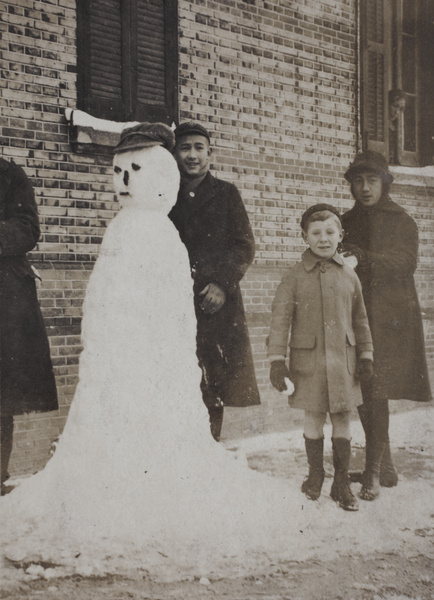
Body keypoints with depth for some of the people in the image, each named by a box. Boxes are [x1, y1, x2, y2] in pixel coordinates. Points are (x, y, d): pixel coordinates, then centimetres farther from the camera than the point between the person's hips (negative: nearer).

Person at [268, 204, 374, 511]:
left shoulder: (349, 275, 5)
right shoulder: (295, 276, -3)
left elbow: (360, 319, 13)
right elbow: (280, 318, -4)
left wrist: (366, 355, 11)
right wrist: (277, 360, -9)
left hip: (343, 360, 2)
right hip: (308, 361, -2)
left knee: (342, 418, 6)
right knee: (314, 418, 7)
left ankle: (342, 482, 17)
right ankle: (315, 474, 26)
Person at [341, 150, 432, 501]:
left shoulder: (402, 222, 3)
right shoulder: (347, 222, 15)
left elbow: (406, 262, -12)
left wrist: (365, 258, -28)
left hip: (389, 317, -4)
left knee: (376, 391, -12)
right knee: (362, 393, 6)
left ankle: (373, 473, -8)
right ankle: (385, 468, 19)